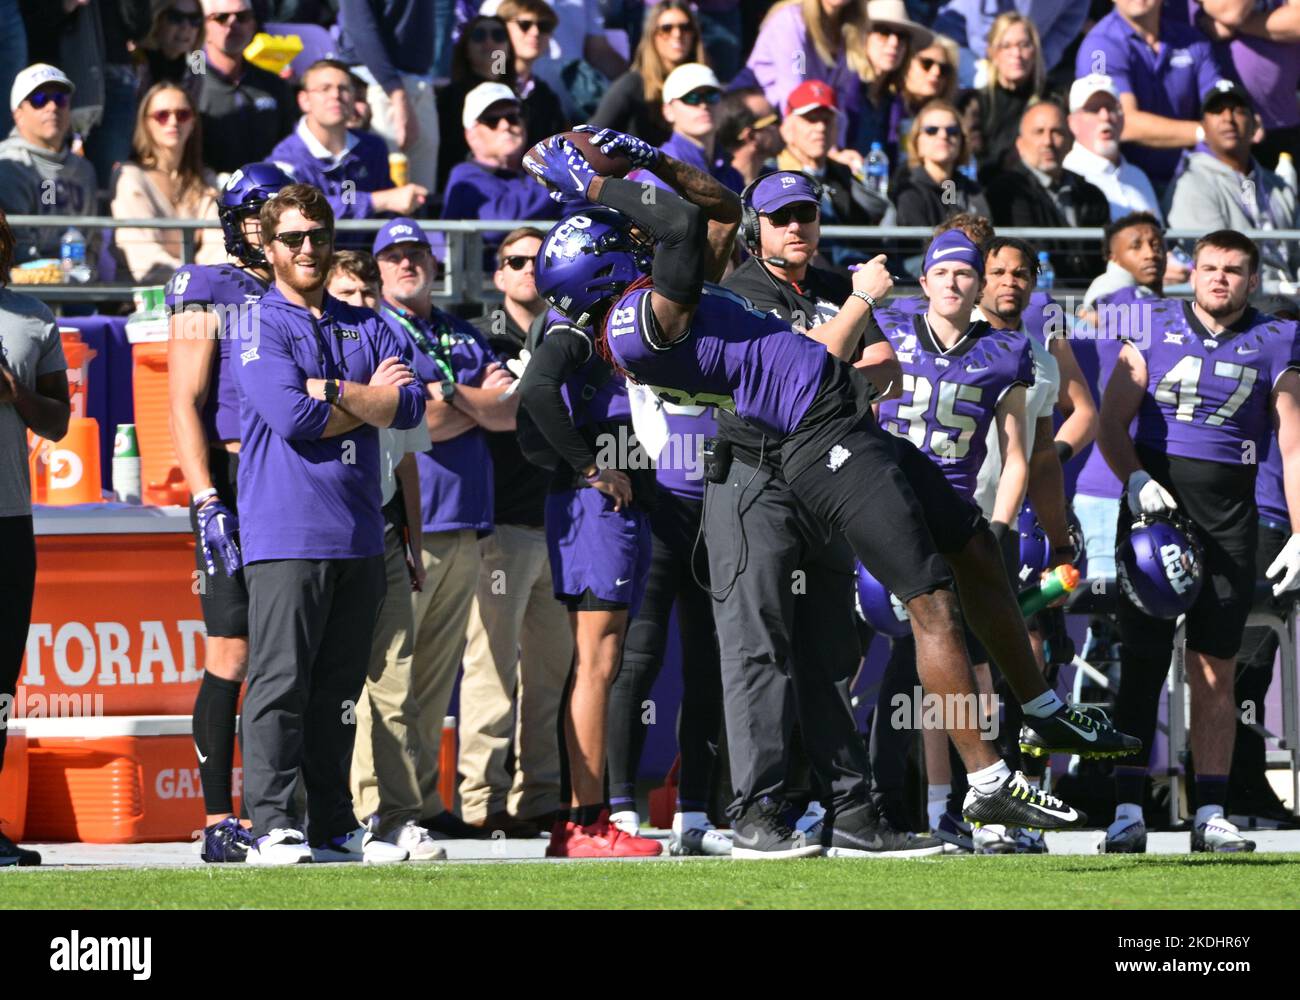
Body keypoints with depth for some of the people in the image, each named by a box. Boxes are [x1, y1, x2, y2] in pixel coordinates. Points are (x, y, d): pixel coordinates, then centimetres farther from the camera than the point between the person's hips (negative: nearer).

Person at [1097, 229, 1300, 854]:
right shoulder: (1154, 329, 5)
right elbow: (1111, 422, 3)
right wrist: (1135, 480, -15)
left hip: (1228, 515, 1)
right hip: (1155, 500, -1)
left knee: (1215, 669, 2)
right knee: (1142, 660, -5)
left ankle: (1210, 814, 5)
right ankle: (1127, 810, -6)